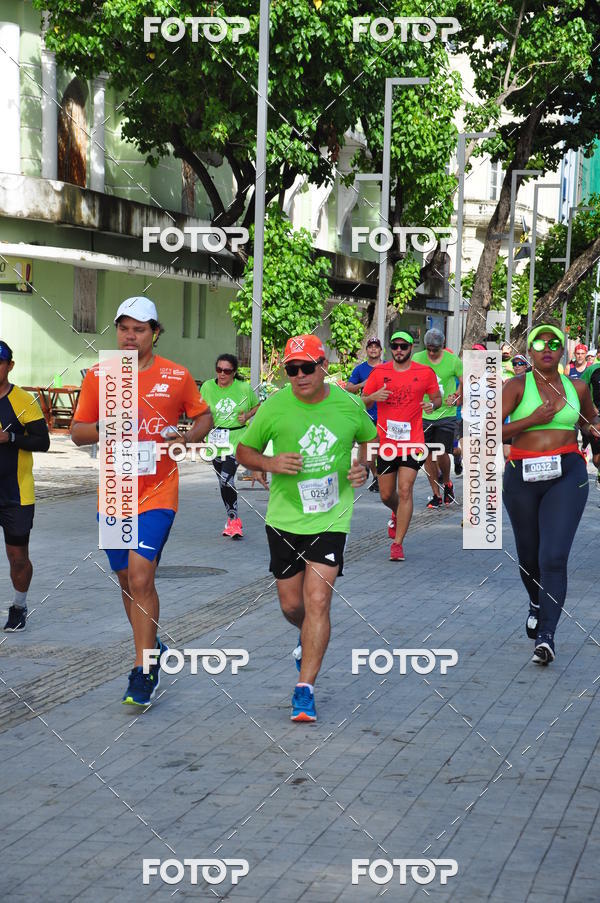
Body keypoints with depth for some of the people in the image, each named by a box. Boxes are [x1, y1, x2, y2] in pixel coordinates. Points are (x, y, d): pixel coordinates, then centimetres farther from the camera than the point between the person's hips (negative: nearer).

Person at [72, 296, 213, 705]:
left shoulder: (177, 377, -1)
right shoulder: (98, 376, 3)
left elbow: (204, 417, 12)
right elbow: (78, 432, 6)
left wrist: (187, 437, -9)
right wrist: (105, 427, -15)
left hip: (157, 492, -3)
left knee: (141, 575, -16)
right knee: (128, 580, 14)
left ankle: (144, 670, -9)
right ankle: (151, 647, 35)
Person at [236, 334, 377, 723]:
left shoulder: (349, 405, -4)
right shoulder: (274, 407, -7)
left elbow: (370, 439, 16)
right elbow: (244, 450, 4)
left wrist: (364, 467, -4)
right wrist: (268, 463, -17)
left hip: (331, 518, -1)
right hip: (284, 518, 1)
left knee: (317, 600, -13)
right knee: (291, 605, 10)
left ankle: (305, 688, -7)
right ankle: (309, 638, 47)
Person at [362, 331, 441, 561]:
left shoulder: (425, 373, 1)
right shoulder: (379, 372, 4)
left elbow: (437, 397, 14)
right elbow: (362, 401, 10)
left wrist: (432, 405, -10)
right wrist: (373, 397, -13)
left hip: (412, 442, -2)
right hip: (385, 442, 2)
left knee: (405, 491, -12)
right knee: (386, 495, 10)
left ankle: (397, 543, -6)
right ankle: (397, 514, 46)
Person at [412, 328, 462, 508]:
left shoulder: (453, 360, -4)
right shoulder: (417, 358, -1)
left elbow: (464, 381, 9)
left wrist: (456, 398, -4)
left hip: (446, 414, -2)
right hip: (424, 414, 2)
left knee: (442, 454, -8)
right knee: (428, 456, 3)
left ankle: (447, 483, 22)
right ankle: (436, 494, 14)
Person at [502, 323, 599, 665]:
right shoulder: (518, 386, -2)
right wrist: (533, 419, -17)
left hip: (567, 476, 0)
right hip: (523, 476, 1)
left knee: (554, 558, -15)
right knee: (529, 556, 16)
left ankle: (546, 636, -16)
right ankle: (537, 605, 47)